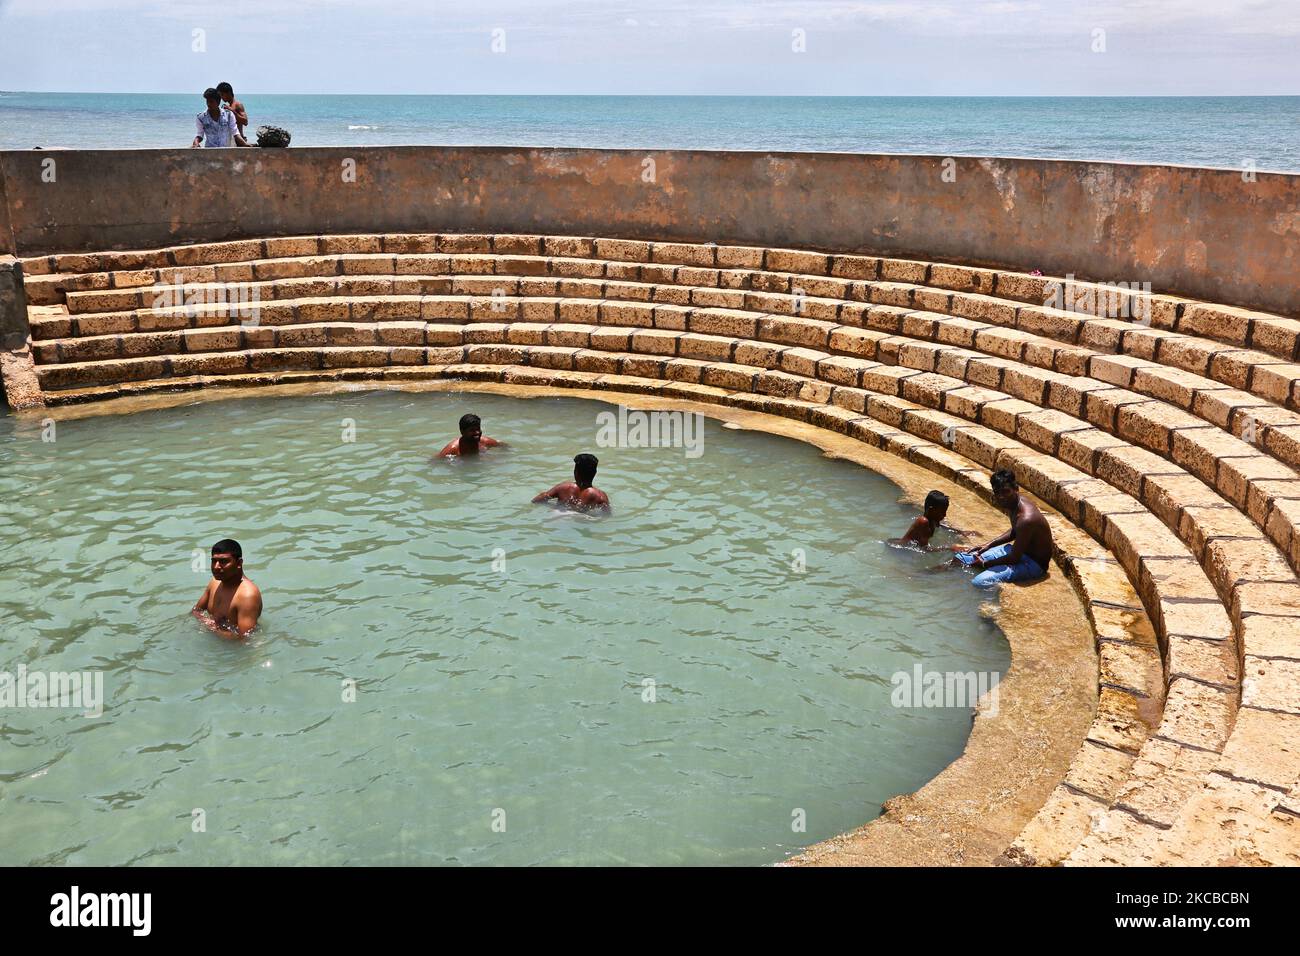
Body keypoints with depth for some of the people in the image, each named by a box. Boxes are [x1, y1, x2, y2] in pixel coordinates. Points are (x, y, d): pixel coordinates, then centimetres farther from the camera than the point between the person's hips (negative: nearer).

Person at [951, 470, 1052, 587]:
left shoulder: (1026, 519, -32)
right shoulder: (1014, 503, -4)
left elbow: (1014, 558, -25)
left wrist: (985, 564, -14)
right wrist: (989, 545, 9)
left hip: (1033, 564, -9)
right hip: (1018, 551, 10)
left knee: (979, 582, -27)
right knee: (958, 558, 8)